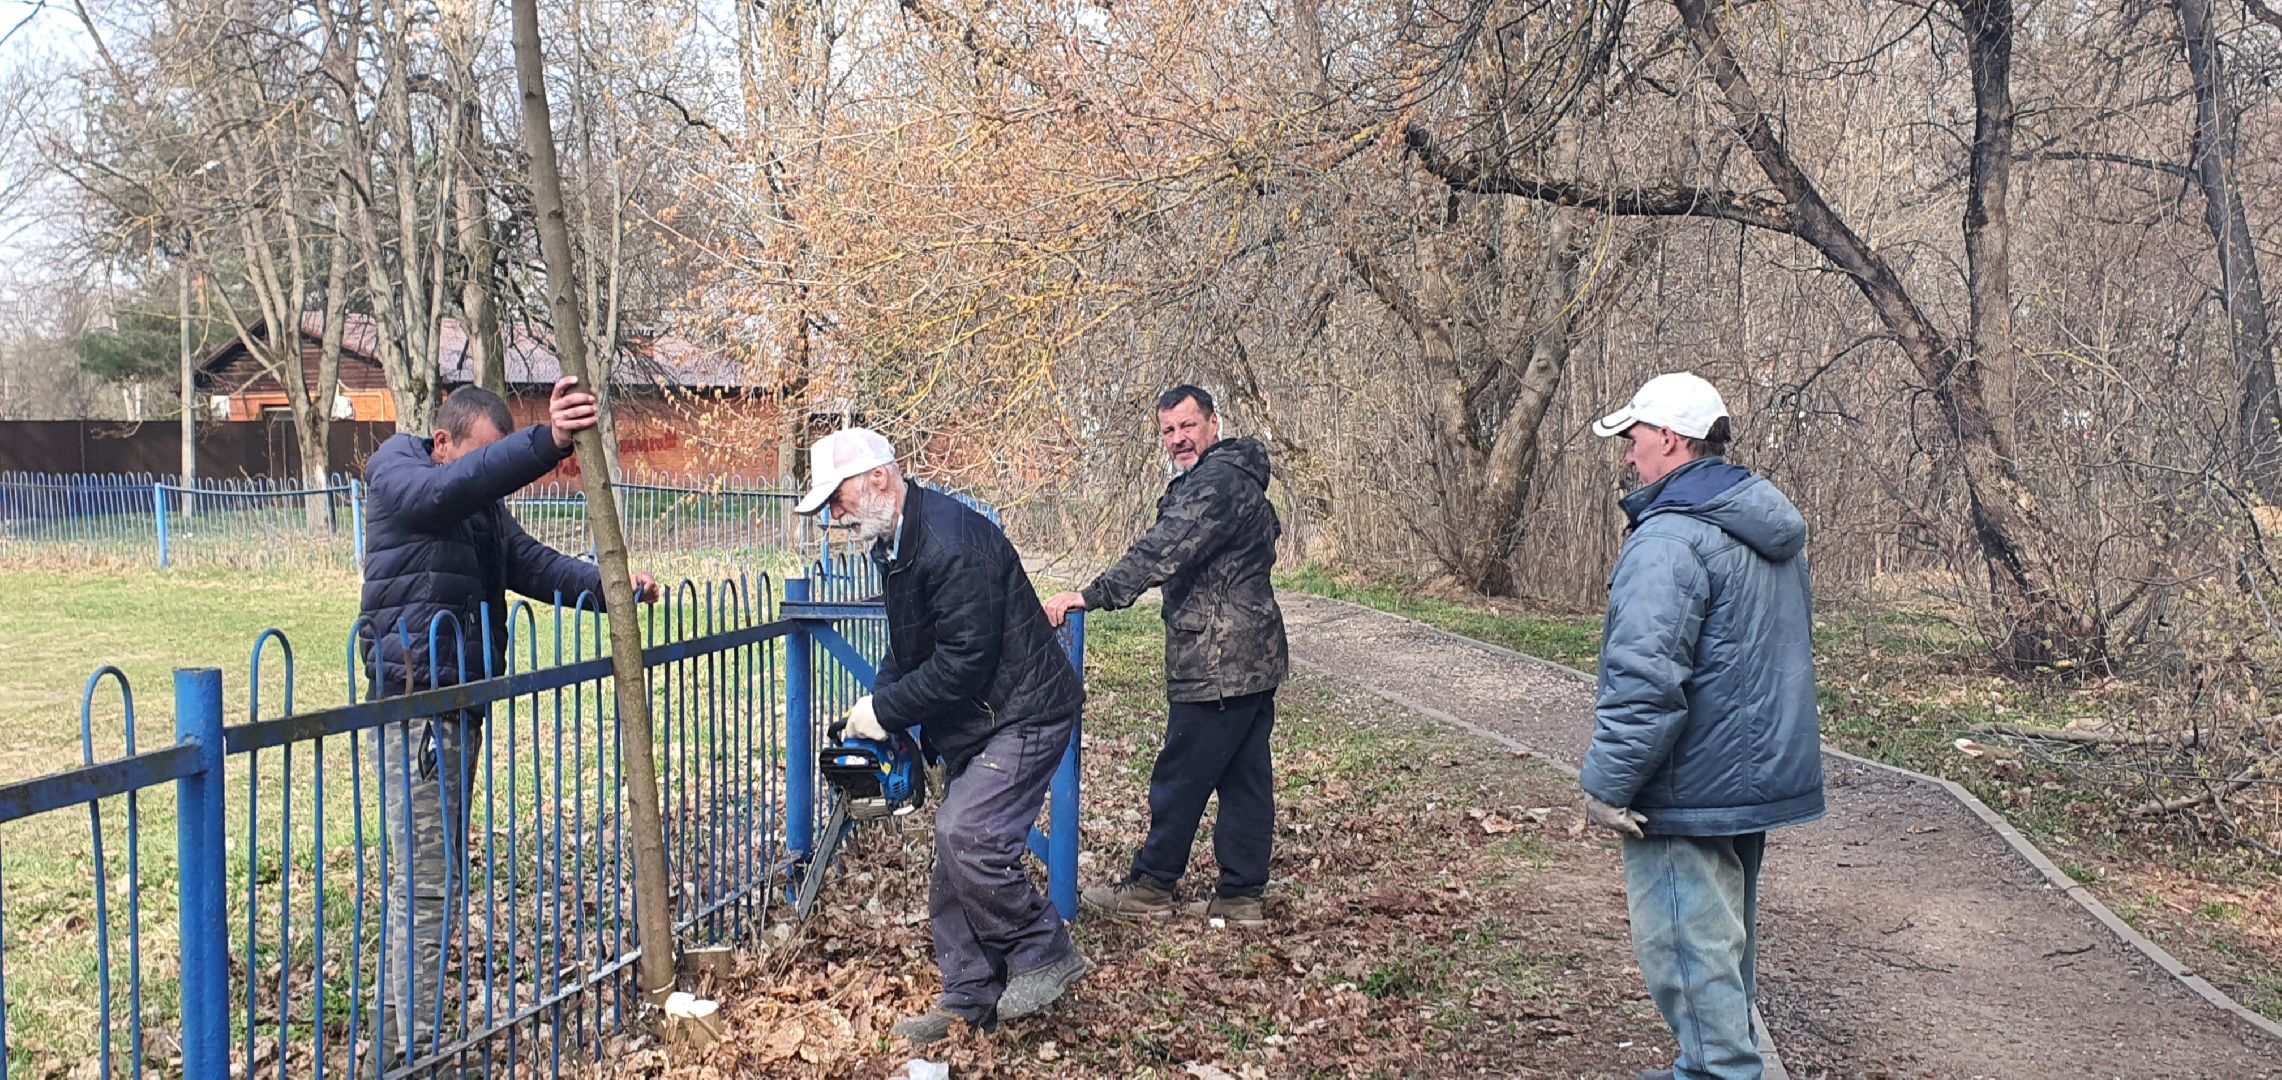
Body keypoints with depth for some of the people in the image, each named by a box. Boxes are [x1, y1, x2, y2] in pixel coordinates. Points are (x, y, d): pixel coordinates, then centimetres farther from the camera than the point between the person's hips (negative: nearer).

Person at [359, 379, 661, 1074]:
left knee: (430, 875, 15)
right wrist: (547, 442, -42)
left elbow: (532, 562, 8)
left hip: (460, 709, 9)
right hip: (415, 707, -9)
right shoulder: (395, 472, -7)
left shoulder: (484, 505, 18)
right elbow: (450, 488, -28)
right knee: (426, 882, -9)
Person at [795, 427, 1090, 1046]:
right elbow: (909, 648, 18)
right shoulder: (895, 542, 8)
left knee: (970, 840, -19)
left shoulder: (954, 541, -25)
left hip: (1023, 715, -10)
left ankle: (1045, 955, 1)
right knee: (957, 854, 10)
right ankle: (970, 1001, 18)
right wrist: (876, 708, 1)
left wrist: (886, 710, -17)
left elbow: (964, 660, -27)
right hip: (974, 723, 10)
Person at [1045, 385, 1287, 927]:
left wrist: (1091, 596, -29)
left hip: (1219, 664, -11)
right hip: (1252, 658, 11)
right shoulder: (1237, 477, 18)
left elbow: (1164, 551, -27)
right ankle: (1241, 895, 16)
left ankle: (1151, 886, 11)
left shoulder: (1219, 480, -16)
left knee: (1180, 777, 0)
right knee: (1245, 777, 11)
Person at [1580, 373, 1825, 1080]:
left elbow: (1644, 680, -27)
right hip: (1759, 776, 10)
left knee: (1691, 948, -2)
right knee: (1725, 932, 22)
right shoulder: (1774, 531, 11)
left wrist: (1607, 784, -19)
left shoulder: (1669, 538, -21)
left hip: (1687, 791, -10)